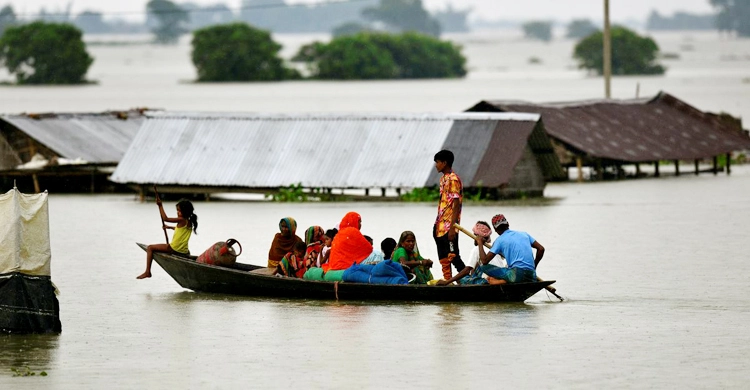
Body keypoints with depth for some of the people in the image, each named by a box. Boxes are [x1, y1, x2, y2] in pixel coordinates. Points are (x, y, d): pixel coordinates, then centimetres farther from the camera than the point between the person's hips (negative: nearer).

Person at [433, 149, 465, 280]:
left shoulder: (453, 180, -13)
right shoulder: (443, 179, 15)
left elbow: (456, 205, -18)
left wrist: (452, 227, -21)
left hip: (449, 226, -10)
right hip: (441, 227, 10)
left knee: (453, 256, -10)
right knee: (444, 259, 10)